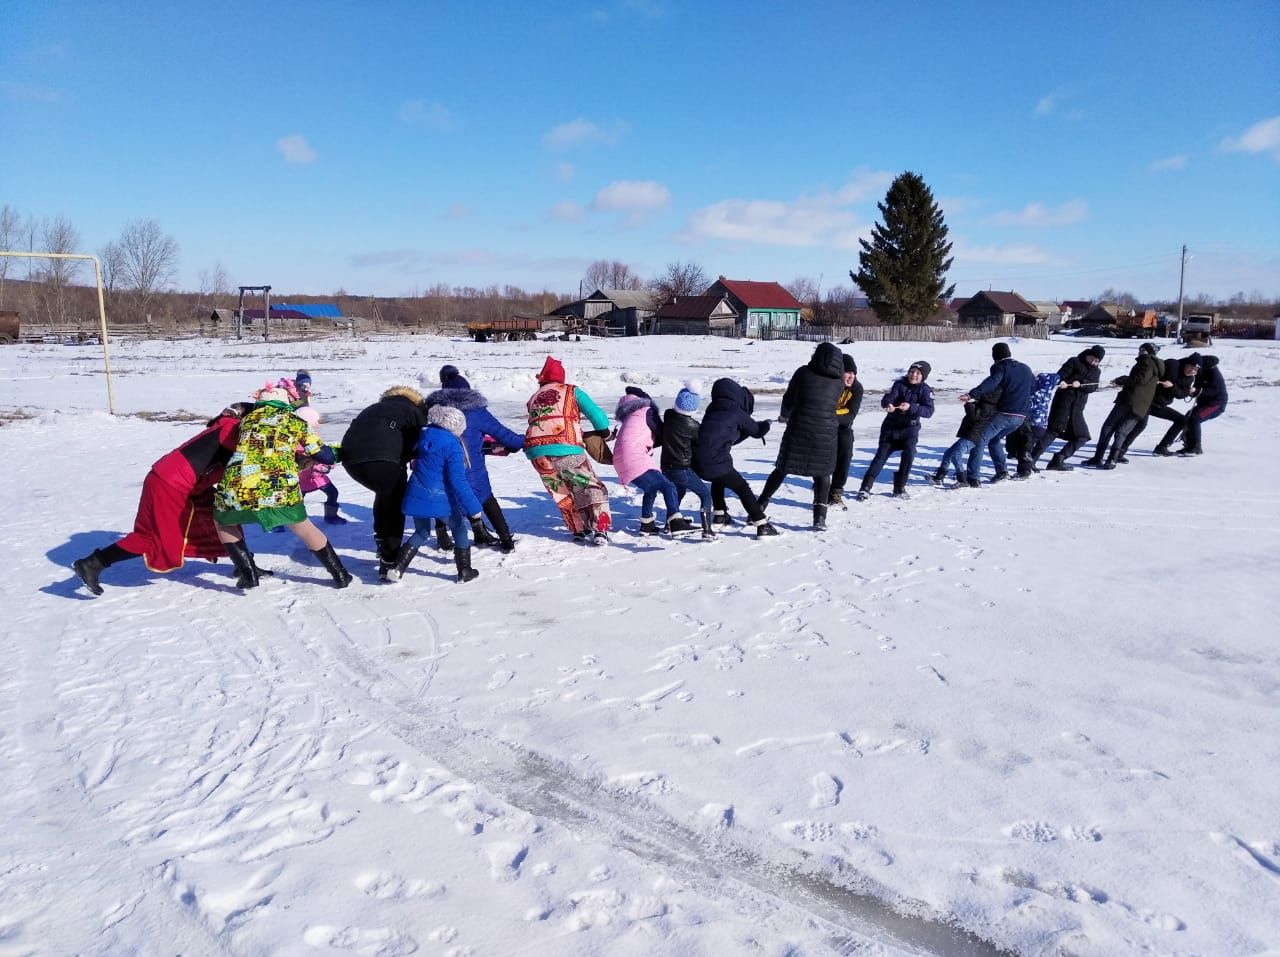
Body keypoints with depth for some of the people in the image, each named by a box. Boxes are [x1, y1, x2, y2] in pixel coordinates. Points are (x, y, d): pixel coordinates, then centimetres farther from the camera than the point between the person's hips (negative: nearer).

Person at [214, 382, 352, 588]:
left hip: (236, 489, 1)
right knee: (305, 529, 26)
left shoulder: (247, 419, 25)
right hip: (280, 491, -1)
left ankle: (247, 574, 21)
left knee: (223, 522, 32)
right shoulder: (296, 422, 18)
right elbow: (326, 457, 17)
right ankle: (340, 575, 28)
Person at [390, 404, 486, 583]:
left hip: (417, 497, 5)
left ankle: (397, 568, 12)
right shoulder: (453, 446, -14)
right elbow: (458, 481, -18)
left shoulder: (423, 437, 4)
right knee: (460, 529, 17)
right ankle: (464, 571, 17)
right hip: (441, 499, -5)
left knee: (421, 533, 24)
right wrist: (473, 508, -15)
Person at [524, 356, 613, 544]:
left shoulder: (533, 398, 25)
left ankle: (579, 530, 22)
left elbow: (537, 423, 20)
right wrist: (604, 430, 26)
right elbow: (595, 413, 8)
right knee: (592, 487, 9)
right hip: (566, 449, -4)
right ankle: (600, 530, -1)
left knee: (562, 494, 21)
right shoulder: (571, 391, 15)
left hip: (536, 452, 4)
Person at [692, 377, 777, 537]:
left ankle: (720, 515, 42)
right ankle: (762, 526, 3)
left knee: (718, 481, 36)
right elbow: (757, 431, 14)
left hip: (698, 464, 7)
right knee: (743, 489, 6)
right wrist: (766, 424, 34)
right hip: (717, 463, -7)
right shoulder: (737, 413, 0)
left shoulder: (712, 410, 19)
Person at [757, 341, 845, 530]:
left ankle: (759, 508, 15)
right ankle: (820, 518, 8)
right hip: (826, 432, 0)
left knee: (781, 470, 12)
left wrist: (784, 416, 24)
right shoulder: (839, 381, 3)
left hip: (798, 429, 0)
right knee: (822, 475, 15)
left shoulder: (803, 373, -1)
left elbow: (789, 399, 5)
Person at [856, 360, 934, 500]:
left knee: (909, 452, -22)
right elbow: (886, 399, -17)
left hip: (910, 427, -1)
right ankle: (865, 487, 1)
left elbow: (929, 411, -20)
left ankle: (899, 488, -8)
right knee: (881, 455, -5)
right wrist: (888, 405, -40)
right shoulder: (899, 383, -5)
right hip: (891, 426, 1)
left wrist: (911, 407, -35)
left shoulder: (925, 390, -7)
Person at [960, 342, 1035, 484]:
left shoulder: (1001, 367, -4)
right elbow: (1034, 387, 28)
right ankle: (1002, 470, 15)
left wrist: (971, 394, -35)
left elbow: (991, 383, -24)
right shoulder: (1026, 368, 17)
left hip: (1004, 413, -7)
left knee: (980, 440, -5)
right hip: (1021, 415, 7)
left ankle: (973, 478, -14)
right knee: (994, 439, 26)